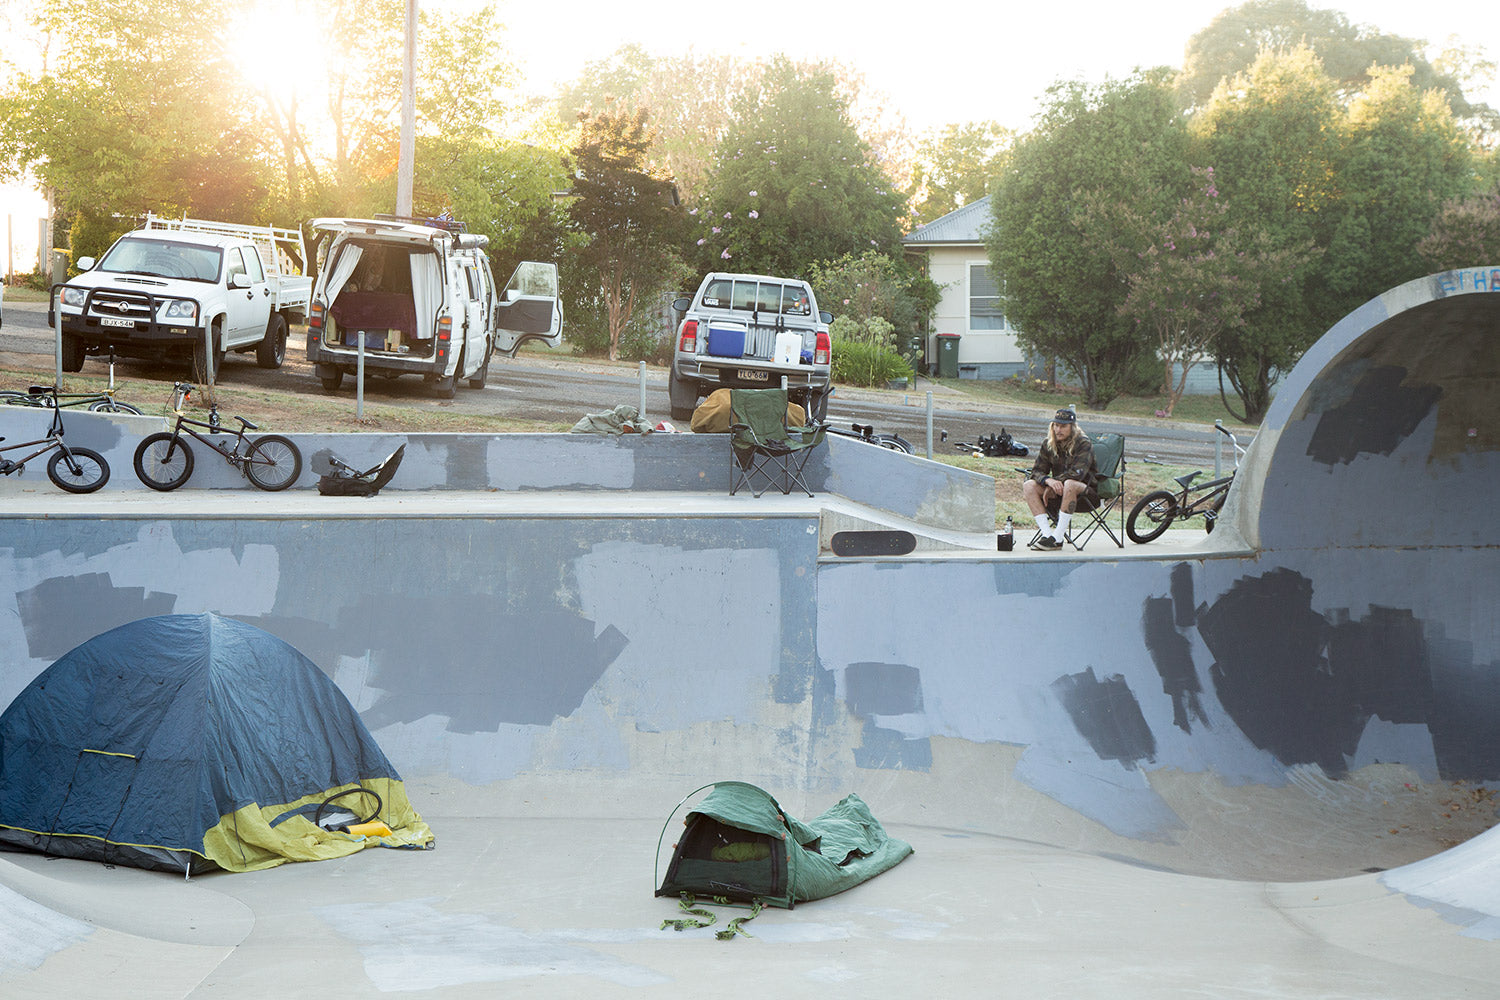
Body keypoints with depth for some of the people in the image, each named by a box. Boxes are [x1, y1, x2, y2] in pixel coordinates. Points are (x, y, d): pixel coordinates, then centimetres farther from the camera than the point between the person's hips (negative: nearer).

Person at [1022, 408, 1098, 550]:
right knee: (1029, 485, -16)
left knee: (1069, 484, -39)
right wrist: (1049, 481, -24)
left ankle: (1057, 537, -38)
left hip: (1087, 492, -6)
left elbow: (1077, 473, -23)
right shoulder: (1049, 445, 5)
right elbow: (1037, 471, -1)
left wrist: (1054, 484, -21)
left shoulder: (1084, 444, -11)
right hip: (1059, 490, 6)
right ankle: (1047, 532, -26)